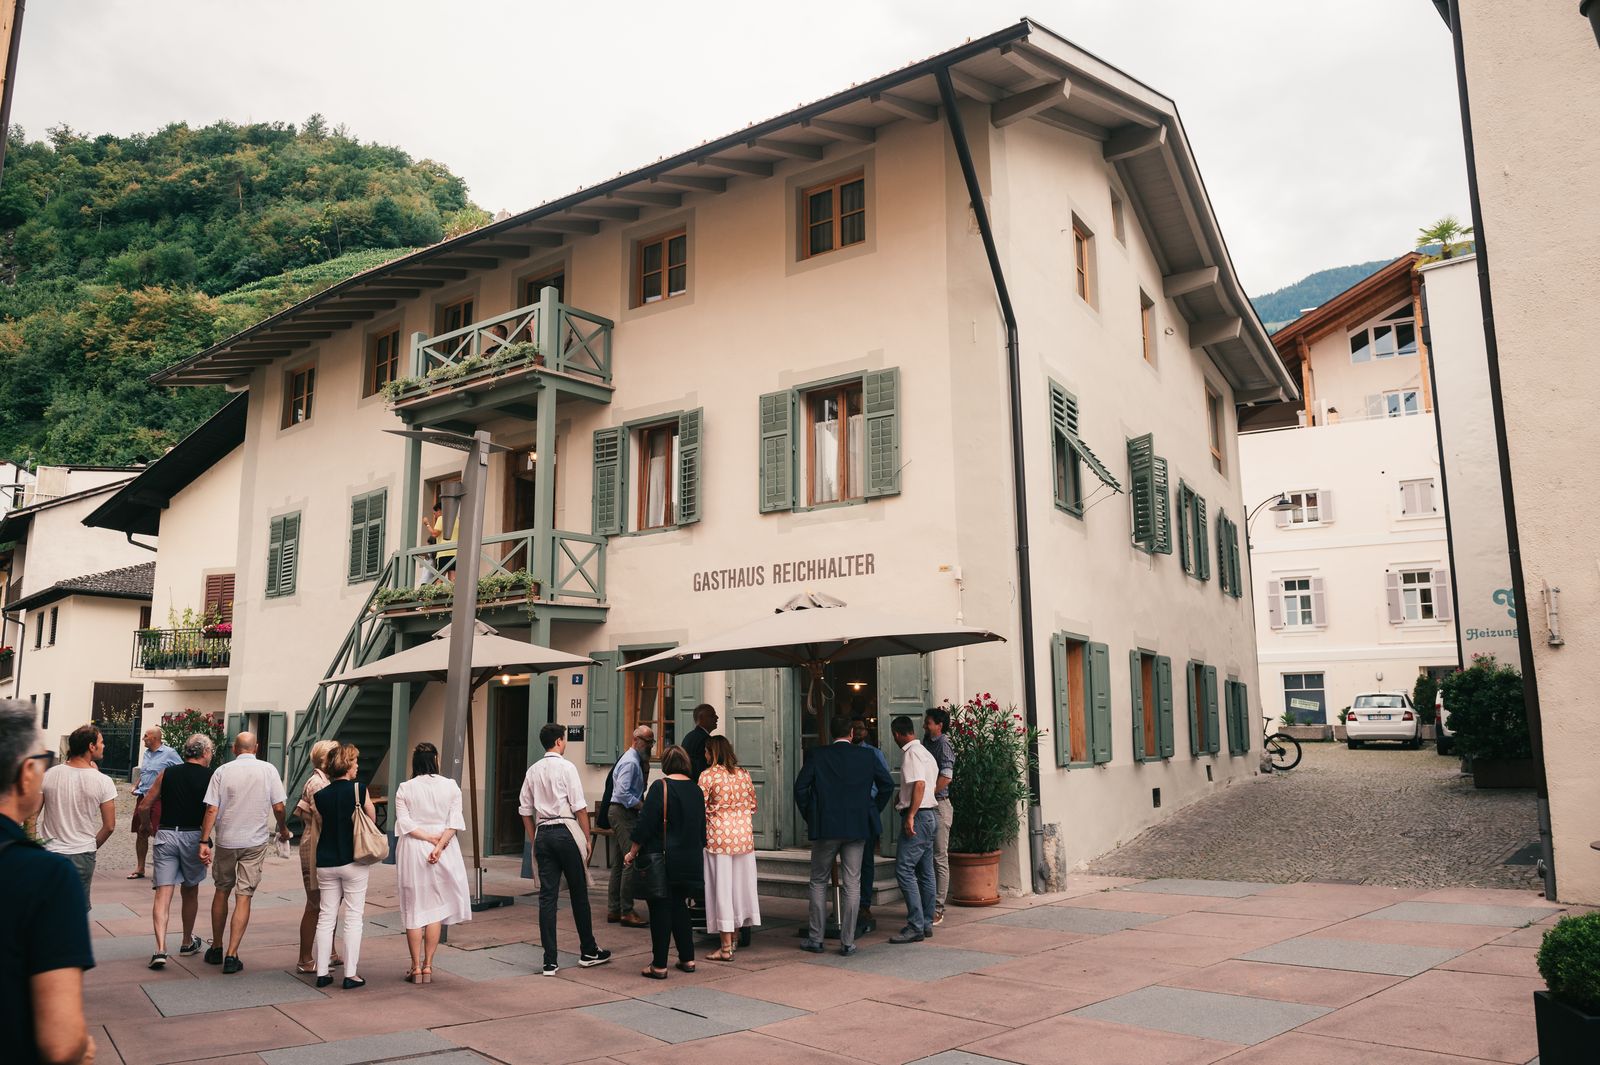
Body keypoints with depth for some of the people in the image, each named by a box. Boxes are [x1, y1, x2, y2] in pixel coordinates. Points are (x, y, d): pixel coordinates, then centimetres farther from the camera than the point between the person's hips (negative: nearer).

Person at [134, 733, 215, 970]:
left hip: (166, 834, 1)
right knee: (190, 891, 16)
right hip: (193, 836, -1)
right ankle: (187, 943, 31)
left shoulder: (167, 773, 6)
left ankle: (160, 949, -12)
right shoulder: (210, 777, -1)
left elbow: (144, 807, 8)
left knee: (163, 893, 0)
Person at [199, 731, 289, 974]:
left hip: (226, 840, 1)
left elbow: (211, 810, -7)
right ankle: (231, 955, -2)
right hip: (255, 842, -1)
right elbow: (278, 807, -3)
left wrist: (205, 841, -4)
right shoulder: (268, 770, -3)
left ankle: (216, 949, 27)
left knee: (222, 891, 18)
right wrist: (283, 829, 14)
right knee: (244, 897, 2)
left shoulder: (222, 771, -3)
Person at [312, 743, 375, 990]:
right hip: (353, 861, -4)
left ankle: (322, 972, 15)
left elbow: (320, 826, 9)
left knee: (326, 917, 12)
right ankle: (350, 975, 6)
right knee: (353, 918, 4)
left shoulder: (320, 796, 1)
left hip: (325, 863, 4)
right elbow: (372, 820, -2)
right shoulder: (358, 789, -11)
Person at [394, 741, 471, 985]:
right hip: (444, 852, 0)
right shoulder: (451, 786, -1)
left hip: (412, 850, 0)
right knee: (436, 909, 9)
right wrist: (439, 845, -14)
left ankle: (416, 967, 10)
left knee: (414, 909, 7)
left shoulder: (404, 788, -1)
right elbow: (454, 822, -9)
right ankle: (428, 966, 10)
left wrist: (429, 837, -7)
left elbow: (404, 823, -9)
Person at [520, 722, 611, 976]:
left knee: (547, 896, 4)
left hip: (542, 833, 5)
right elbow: (580, 808, -10)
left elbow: (525, 810, 12)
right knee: (579, 893, 9)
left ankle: (550, 962, 5)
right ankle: (588, 951, 21)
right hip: (566, 831, -5)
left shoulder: (533, 771, 9)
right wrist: (587, 839, -2)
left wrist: (534, 841, 19)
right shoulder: (567, 767, -8)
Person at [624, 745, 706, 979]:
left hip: (664, 860, -6)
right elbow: (701, 827, 16)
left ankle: (659, 965, 6)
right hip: (691, 860, 6)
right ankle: (687, 959, 21)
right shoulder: (696, 790, 8)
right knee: (679, 906, 18)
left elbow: (646, 823, -14)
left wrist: (633, 852, -4)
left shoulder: (661, 787, -11)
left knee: (660, 909, 2)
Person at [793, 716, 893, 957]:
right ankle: (847, 942, 8)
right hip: (857, 828, 1)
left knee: (819, 882, 12)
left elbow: (800, 787, -6)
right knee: (852, 885, 6)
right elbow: (887, 783, 7)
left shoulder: (816, 755, -3)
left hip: (824, 828, -1)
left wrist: (808, 815, 6)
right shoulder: (866, 757, 3)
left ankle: (816, 939, 15)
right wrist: (873, 810, 16)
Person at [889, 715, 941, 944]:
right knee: (925, 872, 12)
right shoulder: (924, 752, 17)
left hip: (918, 816, -10)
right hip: (930, 814, 10)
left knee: (904, 870, -11)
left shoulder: (911, 753, -12)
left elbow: (920, 785, -23)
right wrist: (902, 798, 34)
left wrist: (910, 816, -24)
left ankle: (915, 927, -12)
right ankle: (926, 923, 17)